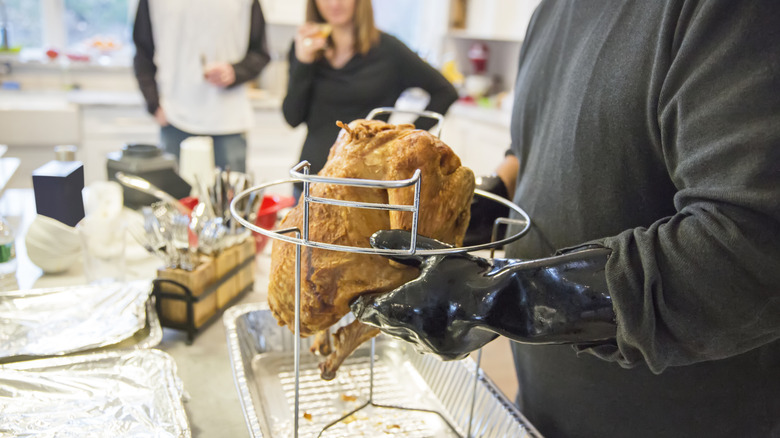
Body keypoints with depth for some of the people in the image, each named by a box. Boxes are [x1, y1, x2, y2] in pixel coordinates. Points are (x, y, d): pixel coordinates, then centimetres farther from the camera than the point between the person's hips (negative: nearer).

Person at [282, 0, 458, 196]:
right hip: (311, 175, 3)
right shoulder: (303, 48, 6)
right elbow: (293, 118, -1)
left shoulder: (387, 49, -2)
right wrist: (302, 62, -10)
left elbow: (445, 92, 2)